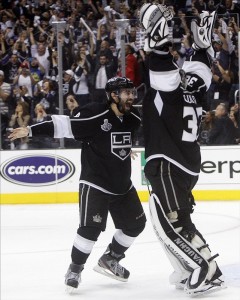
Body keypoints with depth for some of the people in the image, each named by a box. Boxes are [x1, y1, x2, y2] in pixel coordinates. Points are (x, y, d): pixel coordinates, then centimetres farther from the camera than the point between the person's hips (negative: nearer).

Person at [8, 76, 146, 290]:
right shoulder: (95, 114, -20)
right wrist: (31, 130, -28)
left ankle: (109, 260, 28)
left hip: (123, 184, 7)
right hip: (95, 182, -7)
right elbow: (65, 125, -23)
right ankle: (75, 269, 4)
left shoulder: (133, 117, 0)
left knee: (135, 224, 11)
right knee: (91, 228, -15)